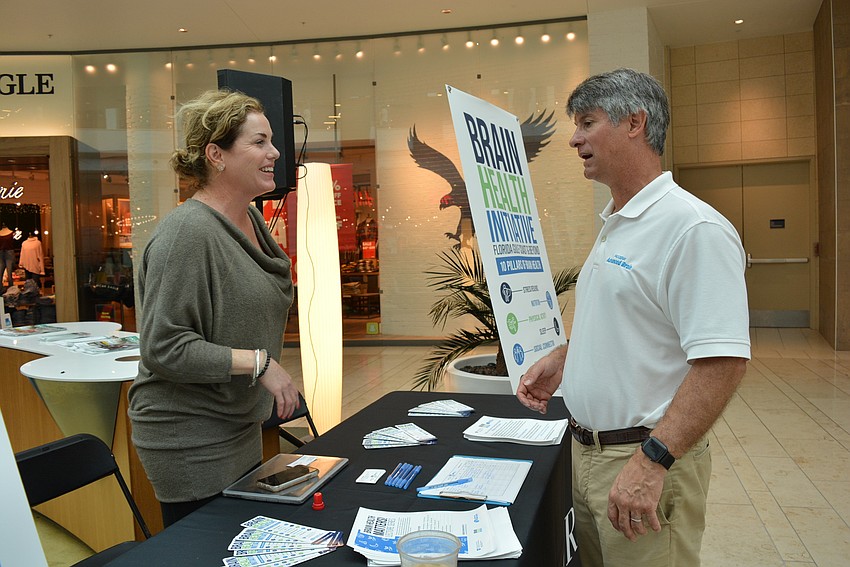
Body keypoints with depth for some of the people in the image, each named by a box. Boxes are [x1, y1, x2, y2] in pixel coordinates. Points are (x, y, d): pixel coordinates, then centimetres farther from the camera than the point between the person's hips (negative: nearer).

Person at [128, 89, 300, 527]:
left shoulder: (251, 218, 6)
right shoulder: (187, 232, -22)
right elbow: (163, 347, -24)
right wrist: (259, 363, -25)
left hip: (240, 426, 9)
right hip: (191, 441, -9)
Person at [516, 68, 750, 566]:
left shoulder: (692, 227, -20)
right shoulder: (615, 226, 12)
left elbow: (724, 361, -25)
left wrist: (651, 460, -27)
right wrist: (560, 360, 11)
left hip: (646, 457, -9)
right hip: (586, 450, 9)